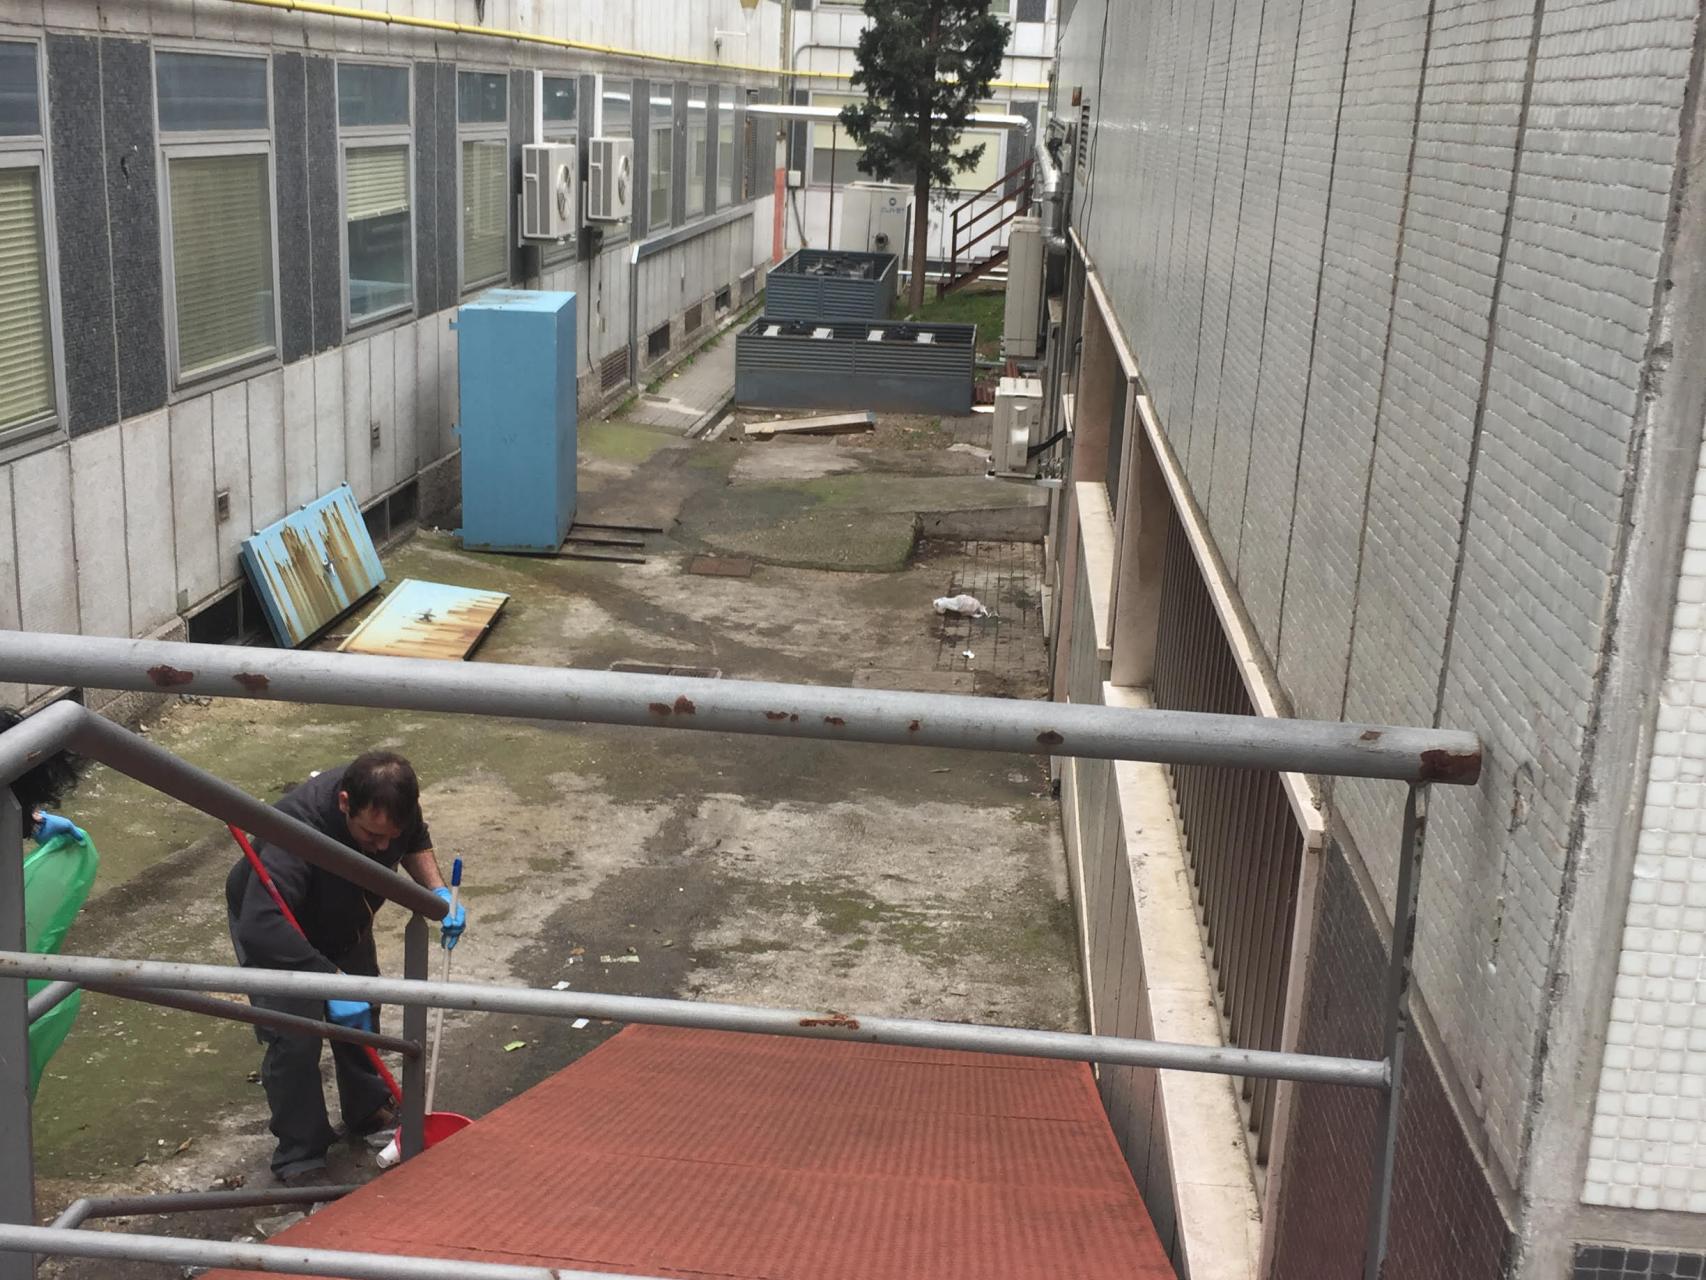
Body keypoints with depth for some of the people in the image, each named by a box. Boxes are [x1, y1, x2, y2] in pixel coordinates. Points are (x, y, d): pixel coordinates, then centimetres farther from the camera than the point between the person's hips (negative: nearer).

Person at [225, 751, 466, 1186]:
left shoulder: (392, 803, -26)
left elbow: (416, 841, -2)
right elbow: (261, 927, -52)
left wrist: (438, 892, -18)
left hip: (343, 921, 6)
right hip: (275, 926, -6)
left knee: (361, 1015, 16)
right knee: (294, 1038, -12)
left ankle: (369, 1114, 39)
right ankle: (299, 1158, 5)